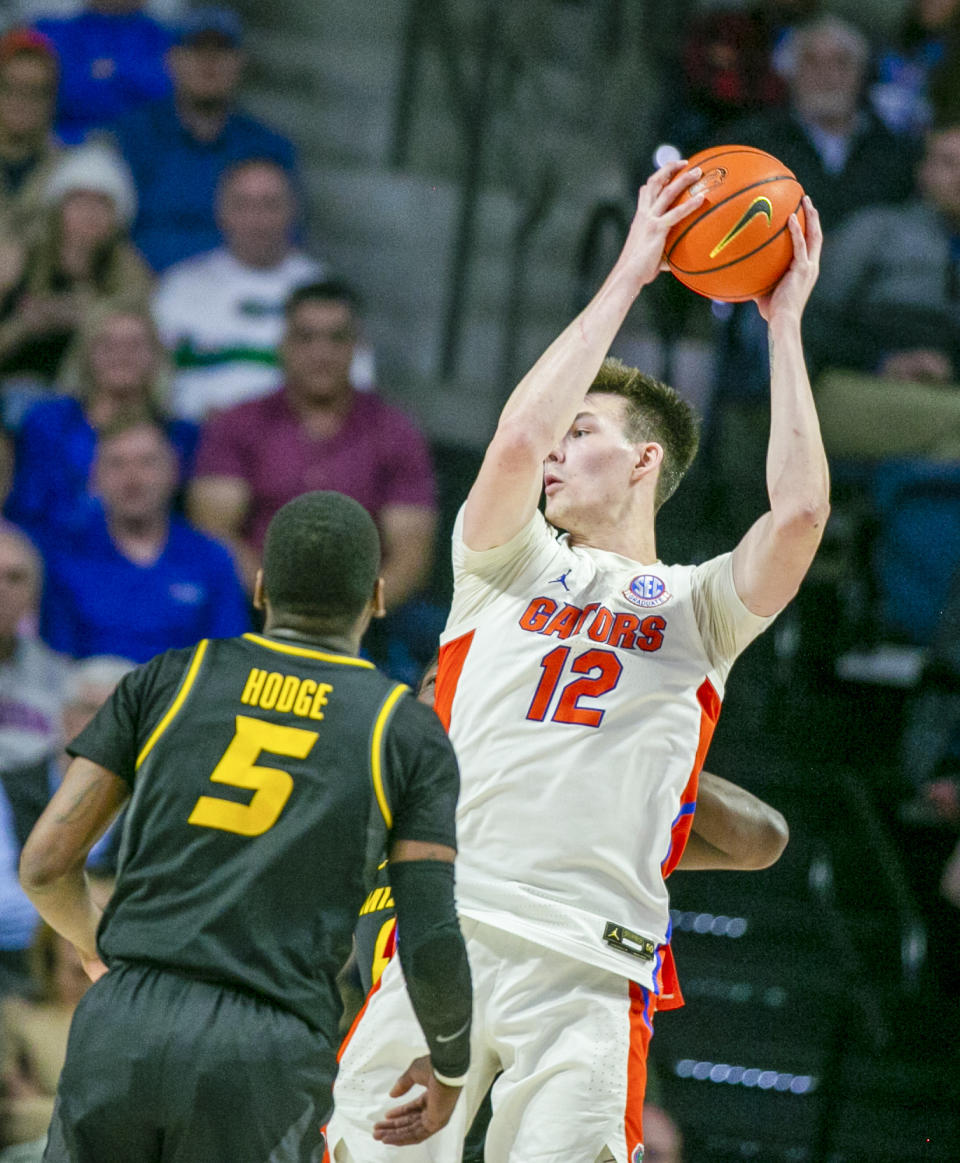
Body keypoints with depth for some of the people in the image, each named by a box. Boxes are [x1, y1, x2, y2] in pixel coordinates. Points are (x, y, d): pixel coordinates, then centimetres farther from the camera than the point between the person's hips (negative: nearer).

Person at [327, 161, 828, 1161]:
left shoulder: (701, 608, 14)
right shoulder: (507, 564, 17)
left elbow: (799, 513, -5)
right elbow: (518, 436, -3)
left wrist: (785, 325, 1)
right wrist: (627, 277, 0)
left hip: (590, 973, -1)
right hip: (444, 929, 1)